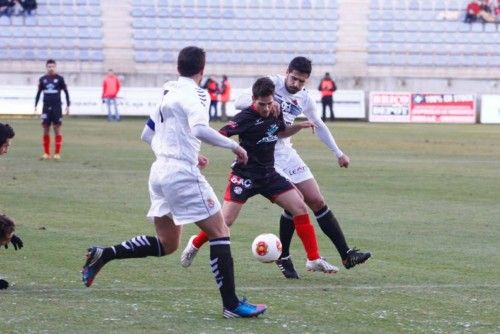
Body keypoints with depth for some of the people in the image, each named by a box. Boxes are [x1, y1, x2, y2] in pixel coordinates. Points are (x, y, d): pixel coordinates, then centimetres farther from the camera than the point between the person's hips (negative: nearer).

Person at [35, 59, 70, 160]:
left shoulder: (59, 79, 1)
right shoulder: (42, 79, 8)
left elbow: (66, 92, 5)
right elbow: (38, 93, 15)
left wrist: (68, 105, -1)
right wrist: (35, 106, 10)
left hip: (57, 107, -3)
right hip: (46, 107, 3)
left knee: (57, 129, -4)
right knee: (46, 130, 2)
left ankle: (57, 153, -1)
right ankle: (46, 153, 8)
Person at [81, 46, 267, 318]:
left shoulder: (169, 95, 16)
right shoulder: (194, 94, -11)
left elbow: (150, 136, 24)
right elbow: (199, 129, -29)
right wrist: (233, 145, -19)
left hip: (160, 171, 9)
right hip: (182, 174, -9)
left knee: (166, 244, 17)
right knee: (219, 232, -4)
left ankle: (103, 255, 11)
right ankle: (231, 304, -7)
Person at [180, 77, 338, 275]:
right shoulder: (246, 117, -17)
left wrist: (299, 126, 8)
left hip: (269, 175, 6)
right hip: (245, 175, -6)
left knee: (300, 208, -4)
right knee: (226, 221, -10)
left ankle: (314, 259, 2)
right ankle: (194, 245, 19)